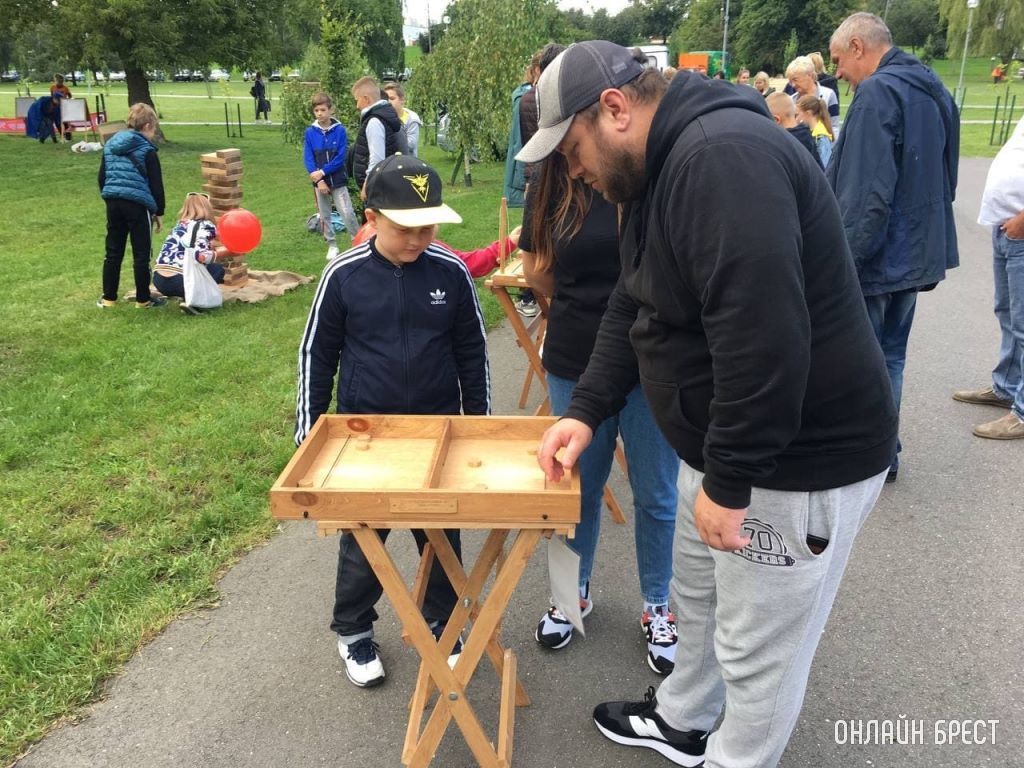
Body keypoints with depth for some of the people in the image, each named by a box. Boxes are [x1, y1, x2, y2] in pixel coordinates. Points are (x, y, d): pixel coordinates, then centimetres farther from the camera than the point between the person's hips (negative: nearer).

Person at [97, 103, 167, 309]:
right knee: (141, 255, 3)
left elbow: (102, 178, 17)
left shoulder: (110, 145, 13)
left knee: (113, 253, 12)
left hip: (113, 203, 6)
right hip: (138, 205, -6)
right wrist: (158, 211, 3)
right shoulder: (147, 150, -6)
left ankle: (108, 298, 17)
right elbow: (156, 184, -5)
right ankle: (143, 299, 10)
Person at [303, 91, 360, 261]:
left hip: (338, 180, -2)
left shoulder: (340, 130, -8)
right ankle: (332, 245, 23)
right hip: (319, 181, 3)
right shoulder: (310, 132, -3)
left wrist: (322, 172, -17)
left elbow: (340, 158, -11)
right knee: (324, 215, 10)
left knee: (348, 213, -7)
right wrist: (319, 180, -13)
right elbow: (308, 159, -4)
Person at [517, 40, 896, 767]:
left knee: (757, 646, 9)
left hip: (799, 460, -10)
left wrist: (728, 482, -25)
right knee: (697, 595, 27)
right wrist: (586, 409, 5)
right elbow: (633, 309, 14)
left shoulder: (722, 155, -27)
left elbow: (764, 338, -34)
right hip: (725, 445, 10)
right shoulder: (661, 168, 8)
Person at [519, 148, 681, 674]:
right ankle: (575, 591, 42)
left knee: (655, 494, 12)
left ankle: (656, 608, 35)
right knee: (579, 486, 18)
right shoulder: (550, 184, 0)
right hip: (574, 364, 3)